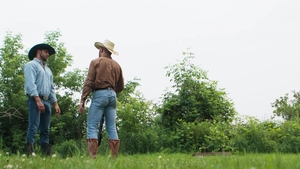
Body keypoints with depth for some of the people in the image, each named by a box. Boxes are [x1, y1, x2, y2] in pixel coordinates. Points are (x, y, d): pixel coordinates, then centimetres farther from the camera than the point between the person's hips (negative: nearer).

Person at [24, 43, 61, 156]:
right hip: (35, 100, -8)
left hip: (47, 101, 8)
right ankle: (31, 154, -17)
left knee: (45, 130, 5)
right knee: (33, 127, -14)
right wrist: (38, 100, -21)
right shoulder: (31, 65, 1)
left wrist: (55, 104, 14)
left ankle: (46, 154, 5)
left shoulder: (48, 70, 27)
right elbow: (30, 84, -12)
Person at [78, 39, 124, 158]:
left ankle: (92, 156, -13)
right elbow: (121, 87, 16)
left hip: (99, 94, -5)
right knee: (112, 127, 6)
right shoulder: (116, 65, 13)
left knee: (92, 126, -4)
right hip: (112, 95, 5)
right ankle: (113, 156, 4)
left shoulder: (96, 62, 1)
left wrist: (82, 100, -9)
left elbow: (89, 82, -8)